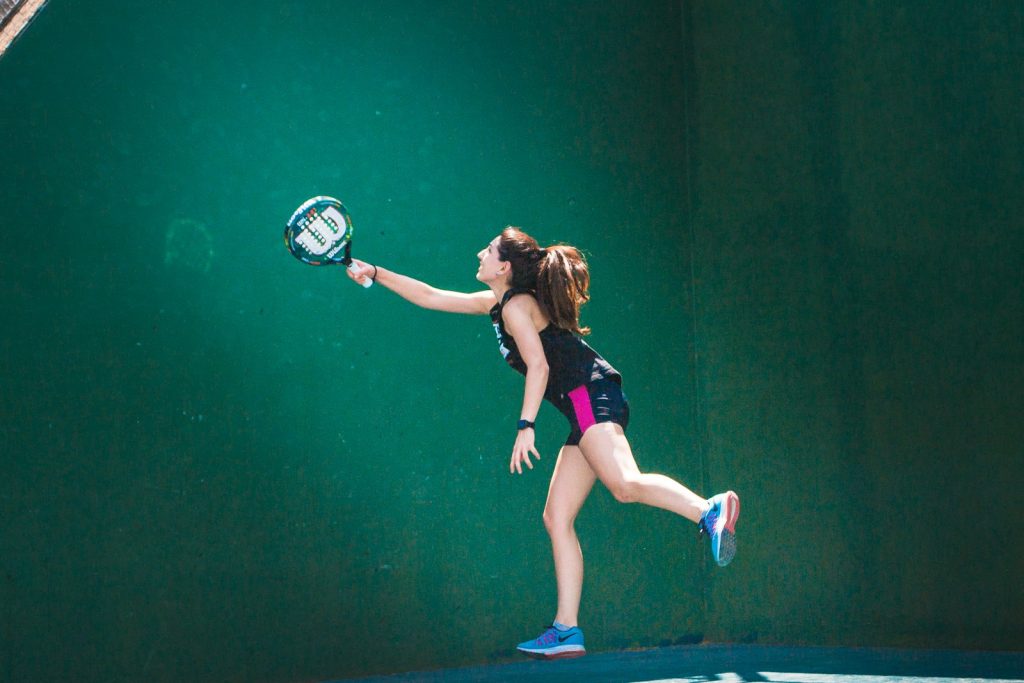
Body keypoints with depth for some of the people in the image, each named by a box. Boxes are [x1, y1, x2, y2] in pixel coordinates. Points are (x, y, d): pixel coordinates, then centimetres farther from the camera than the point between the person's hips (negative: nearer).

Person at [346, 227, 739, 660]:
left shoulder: (516, 305, -3)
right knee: (556, 517, 5)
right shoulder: (495, 303, 24)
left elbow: (539, 365, -14)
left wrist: (525, 426, -20)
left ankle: (710, 511, -48)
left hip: (591, 397, -9)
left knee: (624, 485, -33)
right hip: (586, 412, 9)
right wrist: (374, 273, 32)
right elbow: (429, 296, 31)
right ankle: (566, 631, 3)